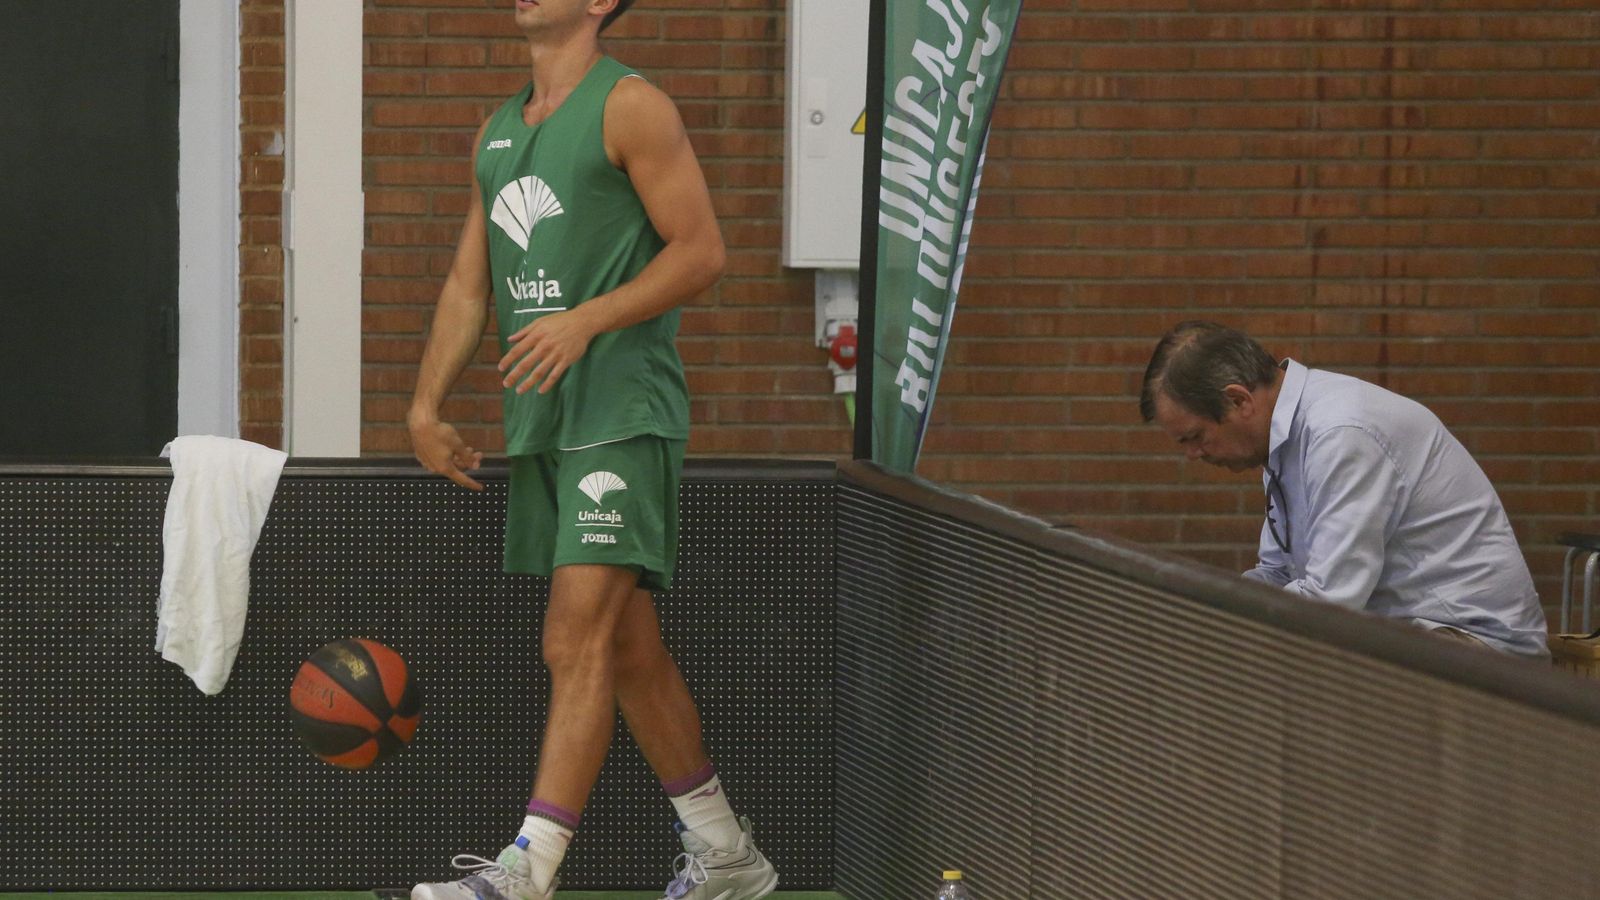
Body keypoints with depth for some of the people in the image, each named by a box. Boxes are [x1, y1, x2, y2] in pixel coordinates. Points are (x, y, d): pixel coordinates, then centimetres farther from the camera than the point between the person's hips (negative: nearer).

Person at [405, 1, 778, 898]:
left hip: (622, 414, -9)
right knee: (631, 654, 13)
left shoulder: (629, 107, -6)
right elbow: (469, 284, 20)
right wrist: (427, 404, 11)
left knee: (578, 643, -15)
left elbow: (702, 250, -12)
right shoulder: (498, 129, 18)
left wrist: (587, 320, -22)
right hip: (540, 422, 9)